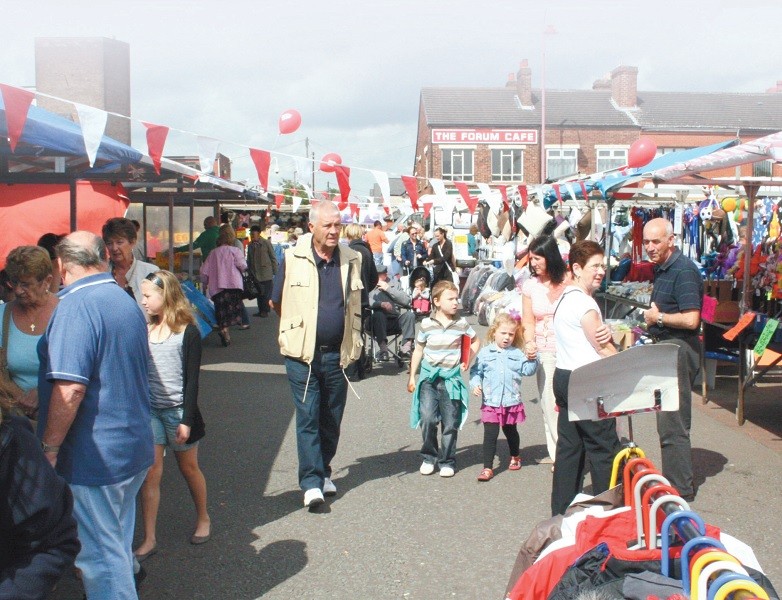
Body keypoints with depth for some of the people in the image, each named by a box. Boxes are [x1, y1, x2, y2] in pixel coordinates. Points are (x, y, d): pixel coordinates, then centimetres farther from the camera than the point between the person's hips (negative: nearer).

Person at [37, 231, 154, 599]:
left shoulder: (77, 304, -18)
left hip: (93, 456, -9)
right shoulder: (127, 302, 10)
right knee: (119, 544, 22)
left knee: (100, 556, 2)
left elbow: (70, 388, -26)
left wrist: (48, 449, -16)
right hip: (133, 448, 9)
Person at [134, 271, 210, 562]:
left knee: (189, 468, 13)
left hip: (178, 410, -3)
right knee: (150, 473, -1)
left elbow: (192, 379, -9)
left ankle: (203, 518, 35)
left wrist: (187, 419, -12)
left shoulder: (188, 332, -8)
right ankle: (149, 539, 5)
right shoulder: (144, 330, 3)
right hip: (149, 409, 3)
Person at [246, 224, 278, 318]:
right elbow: (249, 260, 16)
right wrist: (249, 271, 11)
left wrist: (275, 271, -5)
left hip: (266, 274, -5)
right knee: (258, 293, 8)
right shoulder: (250, 245, 10)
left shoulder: (266, 243, -5)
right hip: (255, 274, 5)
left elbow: (273, 258, -3)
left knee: (266, 293, -3)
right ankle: (261, 310, 15)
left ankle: (265, 311, 5)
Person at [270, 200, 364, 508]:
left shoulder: (351, 259, 3)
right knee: (307, 416, -4)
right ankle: (311, 482, 0)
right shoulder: (293, 258, -5)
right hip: (302, 354, -3)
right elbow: (277, 303, 7)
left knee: (332, 418, 12)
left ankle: (324, 472, 28)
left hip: (337, 354, 3)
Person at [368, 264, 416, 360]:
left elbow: (407, 301, -3)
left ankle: (406, 349, -29)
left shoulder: (394, 283, 10)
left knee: (410, 314, -24)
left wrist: (388, 288, -8)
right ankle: (383, 350, -36)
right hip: (380, 321, -3)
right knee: (378, 314, -33)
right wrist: (381, 304, -29)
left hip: (396, 320, 3)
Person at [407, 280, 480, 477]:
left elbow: (475, 341, 17)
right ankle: (428, 457, 9)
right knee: (428, 419, -10)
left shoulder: (462, 324, -1)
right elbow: (418, 350, 7)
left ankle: (447, 461, 15)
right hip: (429, 376, -1)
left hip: (451, 378, 1)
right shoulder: (427, 324, -3)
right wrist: (412, 376, 7)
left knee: (450, 423, 3)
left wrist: (468, 360, 5)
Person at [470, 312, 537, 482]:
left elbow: (527, 370, -4)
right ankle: (487, 468, 0)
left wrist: (531, 359, -19)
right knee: (490, 434, -5)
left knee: (510, 431, 20)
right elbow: (476, 371, 4)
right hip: (490, 402, -2)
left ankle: (515, 457, 45)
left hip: (512, 401, 2)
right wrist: (475, 384, -11)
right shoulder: (485, 353, -1)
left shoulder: (517, 353, 3)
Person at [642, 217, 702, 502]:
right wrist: (653, 319, 7)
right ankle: (674, 479, 28)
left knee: (672, 423, -5)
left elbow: (690, 319, -26)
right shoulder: (661, 269, 13)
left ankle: (680, 487, 4)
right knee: (670, 421, 17)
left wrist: (657, 317, -13)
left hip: (679, 349, -10)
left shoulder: (683, 271, -18)